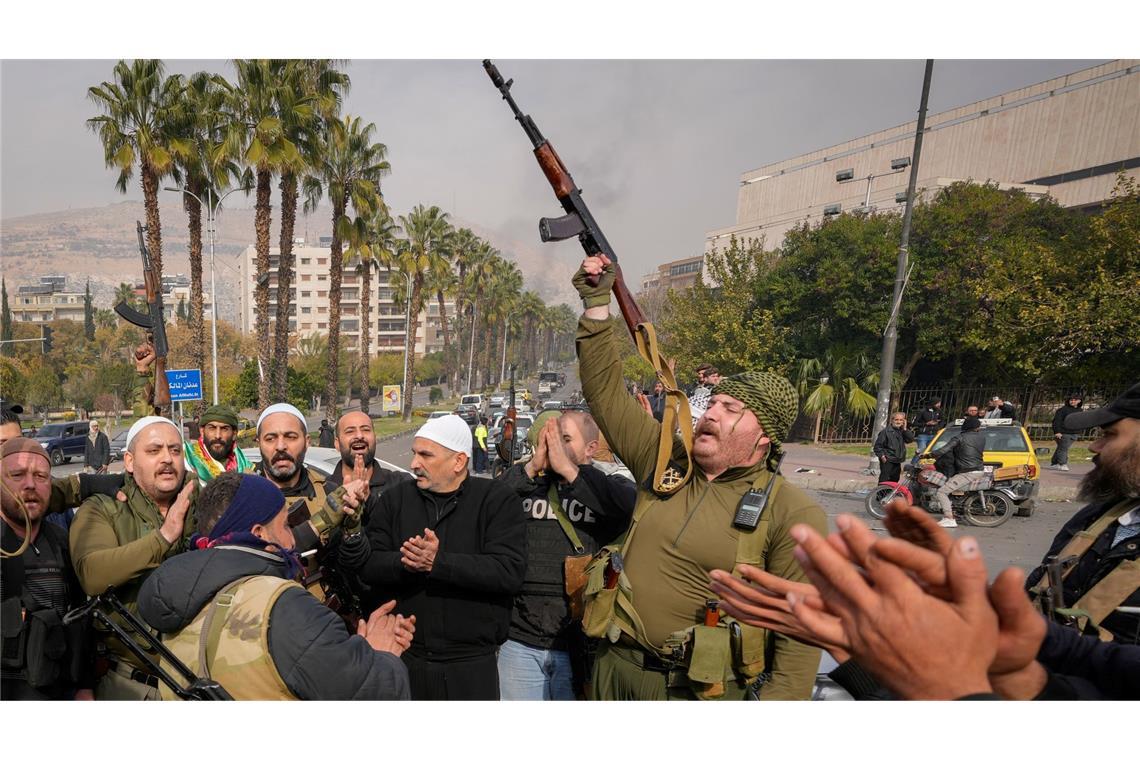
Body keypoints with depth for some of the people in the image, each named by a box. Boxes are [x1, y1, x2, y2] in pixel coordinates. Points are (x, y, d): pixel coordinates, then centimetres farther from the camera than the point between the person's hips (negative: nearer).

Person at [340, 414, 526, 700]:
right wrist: (404, 563, -21)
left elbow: (510, 571, -18)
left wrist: (438, 563, -25)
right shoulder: (396, 498, 5)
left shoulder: (497, 500, -6)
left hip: (472, 664, -2)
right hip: (405, 659, 3)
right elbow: (368, 566, 0)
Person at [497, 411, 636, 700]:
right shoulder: (522, 479, 7)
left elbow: (629, 508, -21)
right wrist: (533, 466, -14)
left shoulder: (609, 487, 3)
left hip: (580, 643, -1)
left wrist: (567, 468, -17)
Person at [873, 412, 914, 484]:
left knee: (895, 480, 14)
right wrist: (882, 456, -17)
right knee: (884, 481, -10)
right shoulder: (886, 431, -9)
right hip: (887, 461, -7)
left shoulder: (902, 431, 11)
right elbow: (878, 445, -10)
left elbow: (911, 439, -1)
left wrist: (905, 429, -6)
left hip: (897, 462, 7)